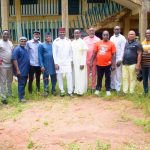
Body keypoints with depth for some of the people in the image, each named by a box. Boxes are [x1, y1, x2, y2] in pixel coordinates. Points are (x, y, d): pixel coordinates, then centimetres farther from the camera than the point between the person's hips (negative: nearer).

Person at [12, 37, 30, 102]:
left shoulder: (26, 49, 14)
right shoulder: (17, 49, -10)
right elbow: (14, 59, -17)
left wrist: (28, 68, 16)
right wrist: (17, 70, -21)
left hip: (26, 70, 8)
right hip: (21, 70, -8)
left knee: (24, 83, 14)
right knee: (21, 84, -6)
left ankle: (22, 95, 25)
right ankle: (21, 97, -1)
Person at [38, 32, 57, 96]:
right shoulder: (41, 45, 0)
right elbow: (40, 56, -3)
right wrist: (41, 65, -9)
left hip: (53, 64, 2)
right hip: (45, 65, -2)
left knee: (54, 78, 8)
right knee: (45, 78, 6)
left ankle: (53, 90, 20)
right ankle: (46, 90, 16)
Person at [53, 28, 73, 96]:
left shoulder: (68, 41, 6)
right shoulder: (55, 41, -1)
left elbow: (70, 51, 10)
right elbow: (54, 53, -2)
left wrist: (71, 60, 5)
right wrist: (56, 63, -7)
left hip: (67, 62, 1)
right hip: (59, 62, -1)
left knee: (69, 76, -4)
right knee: (59, 77, 4)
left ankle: (70, 91, 2)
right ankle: (62, 90, 16)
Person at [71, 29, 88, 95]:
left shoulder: (82, 42, -6)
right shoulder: (72, 42, 9)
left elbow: (84, 54, -9)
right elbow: (71, 53, 11)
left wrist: (82, 63, -15)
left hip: (80, 62, -5)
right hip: (74, 62, 5)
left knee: (81, 76, -3)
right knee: (75, 76, 6)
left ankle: (80, 90, 0)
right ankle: (76, 90, 12)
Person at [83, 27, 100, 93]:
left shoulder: (97, 39, 1)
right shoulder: (85, 39, 6)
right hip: (86, 59, 1)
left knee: (94, 74, 6)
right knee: (87, 74, 6)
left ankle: (93, 87, 14)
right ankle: (86, 86, 15)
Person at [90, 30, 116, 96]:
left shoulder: (111, 44, -2)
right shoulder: (98, 43, 4)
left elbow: (113, 55, -4)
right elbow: (94, 53, 7)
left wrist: (113, 64, -9)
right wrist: (91, 62, 3)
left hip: (108, 64, -2)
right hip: (99, 64, 2)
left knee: (108, 77, 8)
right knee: (99, 77, 13)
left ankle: (108, 90, 19)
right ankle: (97, 89, 24)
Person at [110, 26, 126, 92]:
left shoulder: (122, 38, -3)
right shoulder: (111, 38, 13)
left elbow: (123, 49, -8)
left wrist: (120, 59, -15)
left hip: (118, 58, -4)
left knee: (118, 74, -2)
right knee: (112, 73, 10)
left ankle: (118, 88, 6)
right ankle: (112, 86, 21)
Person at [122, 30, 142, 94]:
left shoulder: (137, 44, -3)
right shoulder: (125, 43, 15)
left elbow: (139, 54, -8)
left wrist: (138, 64, -15)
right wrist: (122, 61, 11)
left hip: (132, 64, -6)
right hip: (124, 64, 6)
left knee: (132, 79, 0)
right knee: (125, 78, 8)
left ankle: (131, 92, 6)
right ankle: (125, 91, 14)